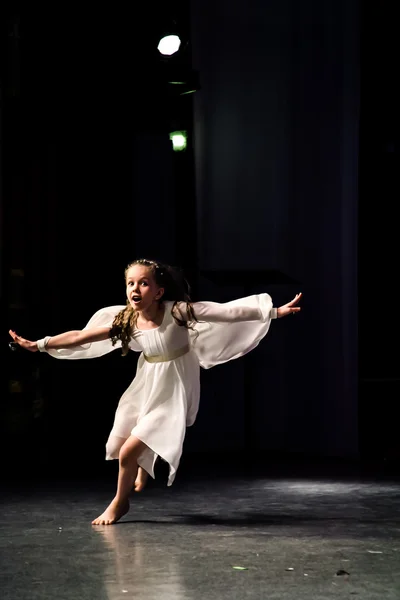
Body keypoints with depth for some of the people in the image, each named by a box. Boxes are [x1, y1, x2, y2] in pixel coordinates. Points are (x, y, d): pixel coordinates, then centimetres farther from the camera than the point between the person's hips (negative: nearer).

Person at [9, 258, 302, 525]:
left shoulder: (178, 311, -26)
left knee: (129, 452, -12)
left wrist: (275, 311, -31)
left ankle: (120, 502, 19)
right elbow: (80, 337, -6)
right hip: (145, 387, 5)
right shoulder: (124, 319, -14)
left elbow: (230, 311, -27)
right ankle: (142, 469, 53)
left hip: (172, 391, -5)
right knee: (119, 447, 15)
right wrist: (39, 345, -7)